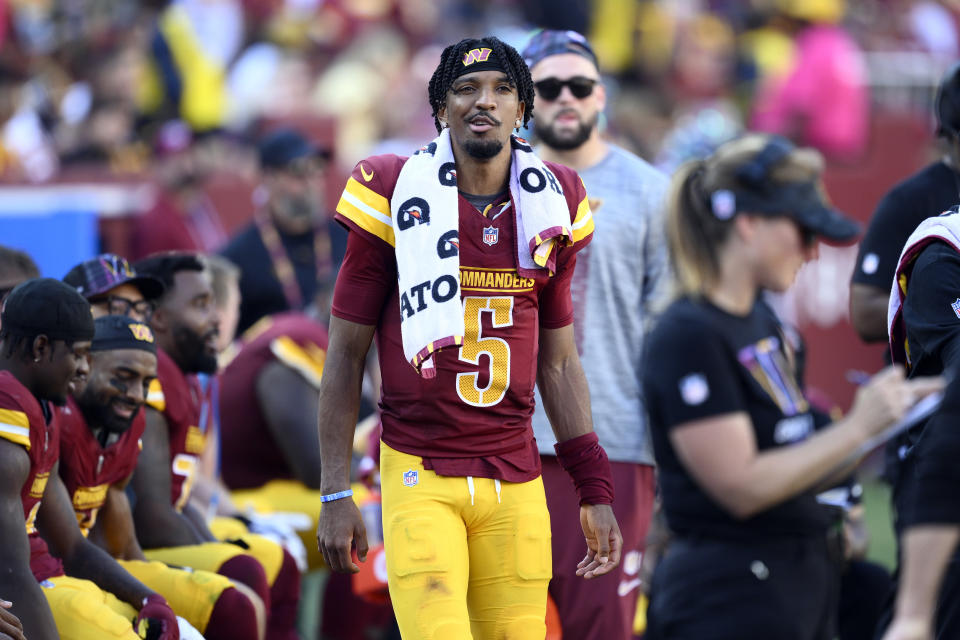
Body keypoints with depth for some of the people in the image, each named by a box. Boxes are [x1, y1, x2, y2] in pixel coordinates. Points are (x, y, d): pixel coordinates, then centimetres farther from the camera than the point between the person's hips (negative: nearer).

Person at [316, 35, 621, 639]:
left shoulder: (553, 206, 8)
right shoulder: (394, 197, -3)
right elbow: (346, 352, 2)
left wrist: (595, 489, 12)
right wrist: (335, 493, 0)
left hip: (516, 478, 4)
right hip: (420, 476, -4)